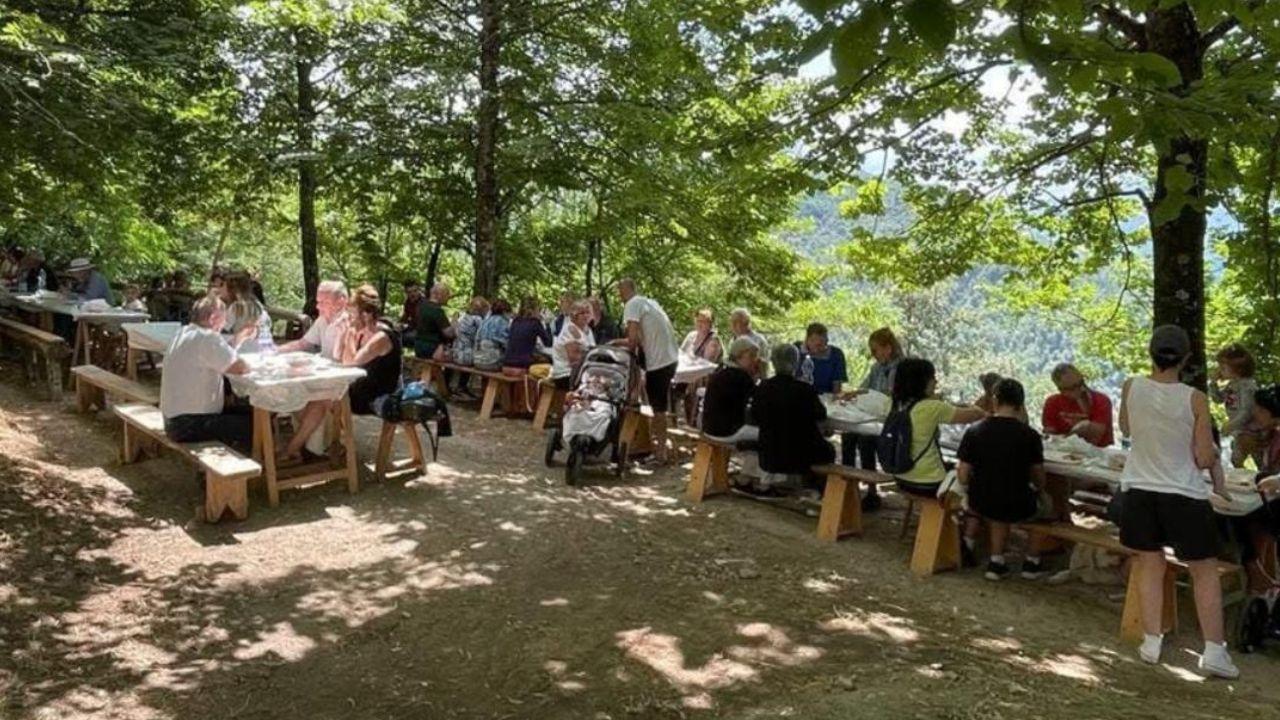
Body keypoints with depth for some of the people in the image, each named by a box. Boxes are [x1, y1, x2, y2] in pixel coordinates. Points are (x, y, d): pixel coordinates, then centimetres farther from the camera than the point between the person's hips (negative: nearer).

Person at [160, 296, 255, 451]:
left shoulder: (184, 333, 10)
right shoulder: (207, 338, -19)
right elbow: (240, 368, -22)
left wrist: (240, 337, 13)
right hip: (188, 425, -10)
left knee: (241, 413, 21)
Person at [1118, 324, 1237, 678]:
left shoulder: (1131, 388, -7)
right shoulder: (1195, 399, -14)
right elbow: (1205, 459, -8)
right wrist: (1214, 453, 12)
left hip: (1139, 490, 2)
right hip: (1184, 495, -2)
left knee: (1150, 564, 15)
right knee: (1205, 570, 11)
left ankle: (1151, 642, 17)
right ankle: (1213, 650, 11)